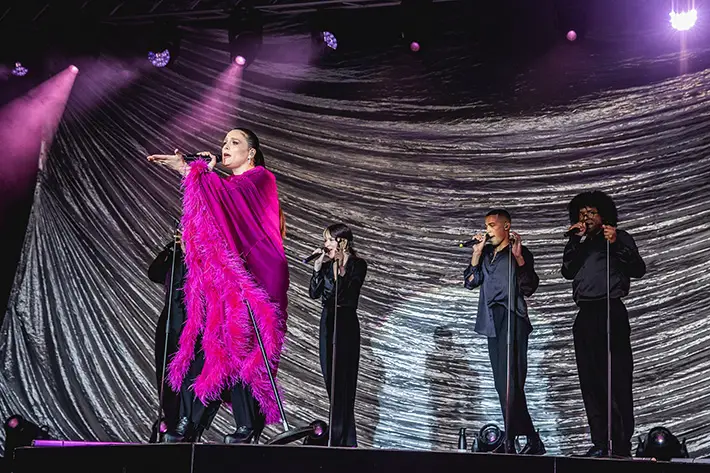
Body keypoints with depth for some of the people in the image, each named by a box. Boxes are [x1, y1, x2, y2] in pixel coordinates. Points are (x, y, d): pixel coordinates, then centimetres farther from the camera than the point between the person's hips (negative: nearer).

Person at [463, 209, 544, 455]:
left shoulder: (519, 252, 1)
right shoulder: (486, 253, 20)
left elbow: (528, 287, -9)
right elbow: (470, 282, 12)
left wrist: (519, 258, -18)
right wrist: (476, 253, 5)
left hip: (511, 319, -7)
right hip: (492, 322, 8)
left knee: (509, 382, -14)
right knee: (502, 384, 7)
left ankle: (510, 440, -12)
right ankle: (531, 439, 13)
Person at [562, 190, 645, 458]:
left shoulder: (620, 238, 9)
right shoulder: (580, 243, 23)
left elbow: (638, 270, -3)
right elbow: (568, 272, 8)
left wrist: (616, 245, -12)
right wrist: (575, 242, 2)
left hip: (611, 313, -5)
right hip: (585, 316, 6)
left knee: (617, 382, -9)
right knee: (590, 383, 3)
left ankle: (622, 447, -9)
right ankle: (599, 444, 6)